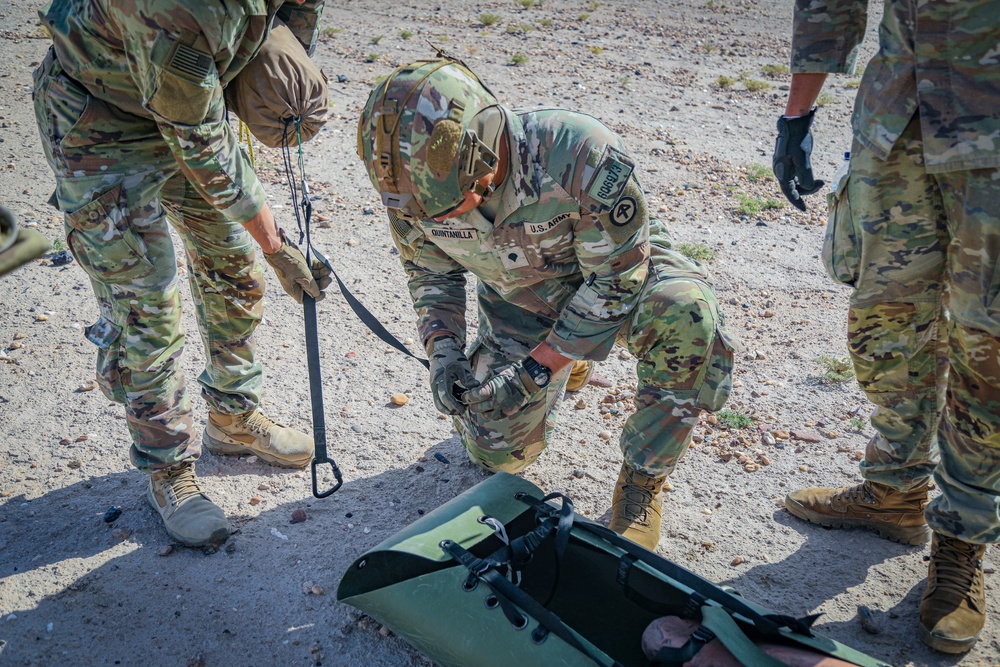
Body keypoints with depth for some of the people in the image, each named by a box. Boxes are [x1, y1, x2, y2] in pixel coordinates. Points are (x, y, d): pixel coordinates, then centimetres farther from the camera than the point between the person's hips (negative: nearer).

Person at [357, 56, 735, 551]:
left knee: (683, 311, -39)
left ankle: (643, 480, -16)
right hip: (518, 301, 4)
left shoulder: (584, 156, -39)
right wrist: (442, 348, -22)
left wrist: (535, 368, -31)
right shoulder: (411, 182, -24)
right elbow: (430, 272, -4)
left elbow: (617, 276, -28)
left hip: (616, 268, -3)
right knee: (498, 452, -1)